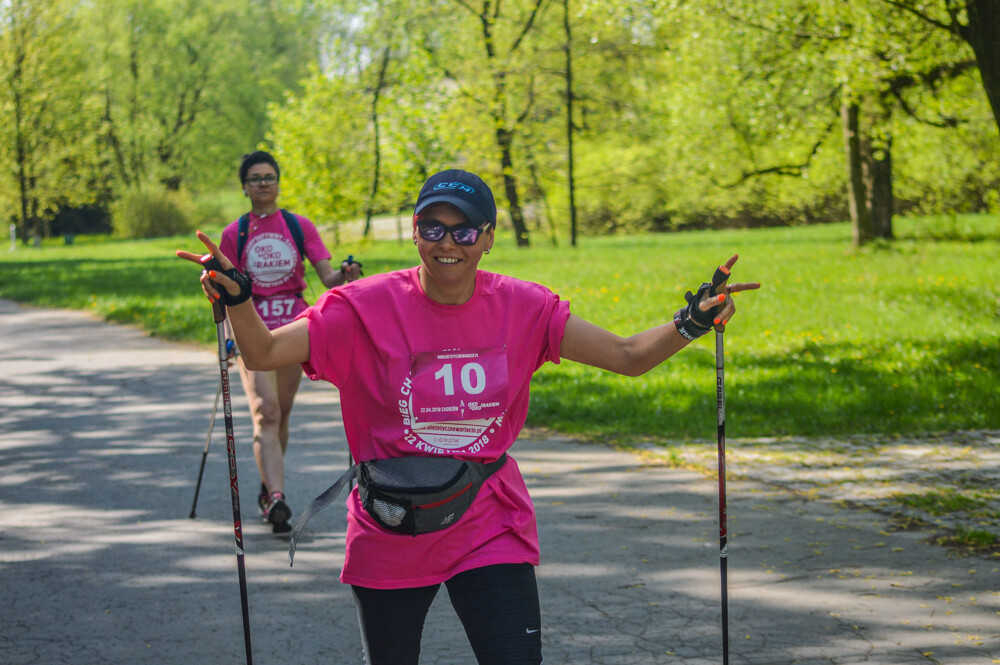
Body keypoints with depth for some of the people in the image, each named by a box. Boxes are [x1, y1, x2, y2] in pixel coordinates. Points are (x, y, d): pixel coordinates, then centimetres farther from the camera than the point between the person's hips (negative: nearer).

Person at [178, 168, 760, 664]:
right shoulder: (368, 308, -10)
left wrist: (690, 324, -23)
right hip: (392, 537, -1)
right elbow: (264, 353, -16)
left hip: (490, 529, 1)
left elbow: (629, 357, -5)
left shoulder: (522, 308, -5)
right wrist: (236, 299, -35)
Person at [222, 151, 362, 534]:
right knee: (266, 412, -17)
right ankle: (276, 499, -29)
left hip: (293, 329, 2)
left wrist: (344, 275, -24)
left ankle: (267, 490, 31)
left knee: (281, 413, 11)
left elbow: (326, 276, -1)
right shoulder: (234, 235, 4)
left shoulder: (299, 227, 5)